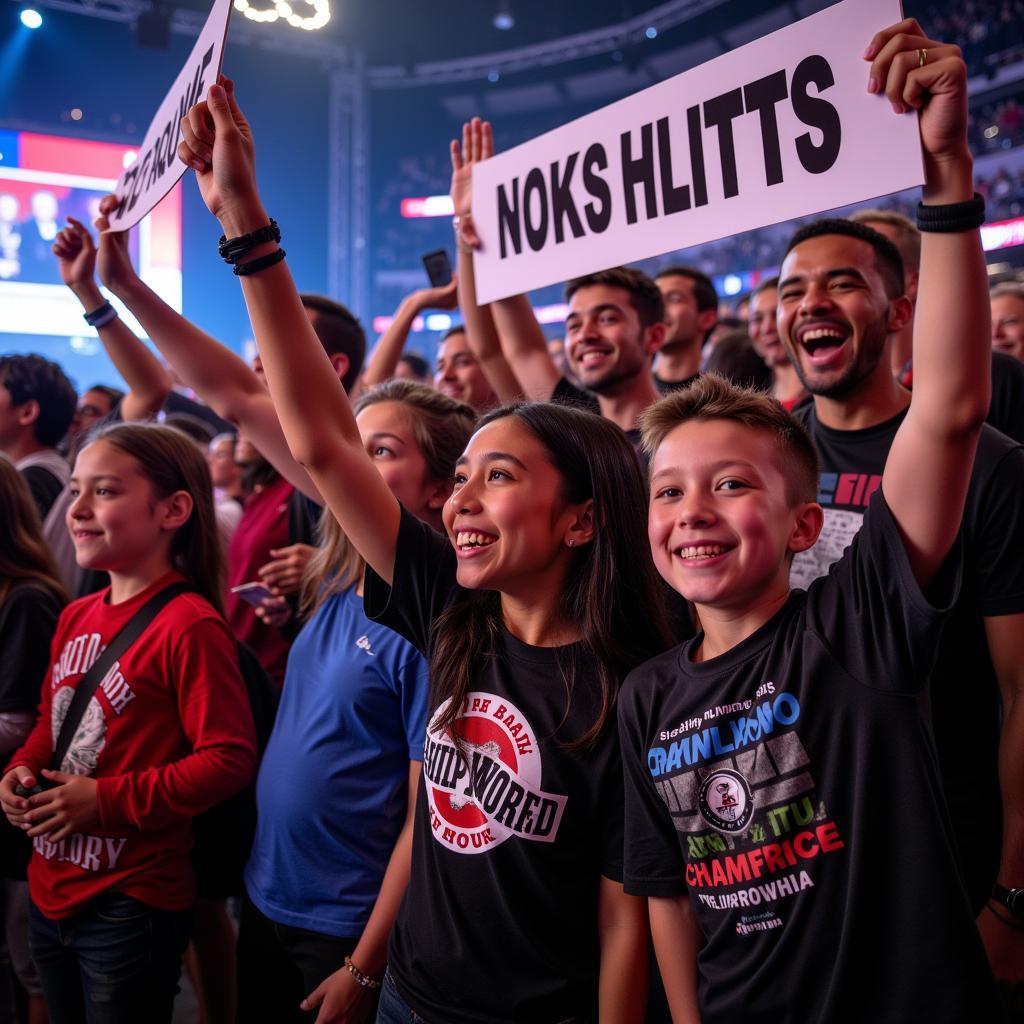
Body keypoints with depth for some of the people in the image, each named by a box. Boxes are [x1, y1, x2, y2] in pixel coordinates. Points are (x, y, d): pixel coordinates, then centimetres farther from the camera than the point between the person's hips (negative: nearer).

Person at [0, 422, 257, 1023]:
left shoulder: (189, 625, -19)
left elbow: (230, 760, -21)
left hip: (131, 906, -7)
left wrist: (106, 800, -20)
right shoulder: (77, 617, 5)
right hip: (51, 891, 8)